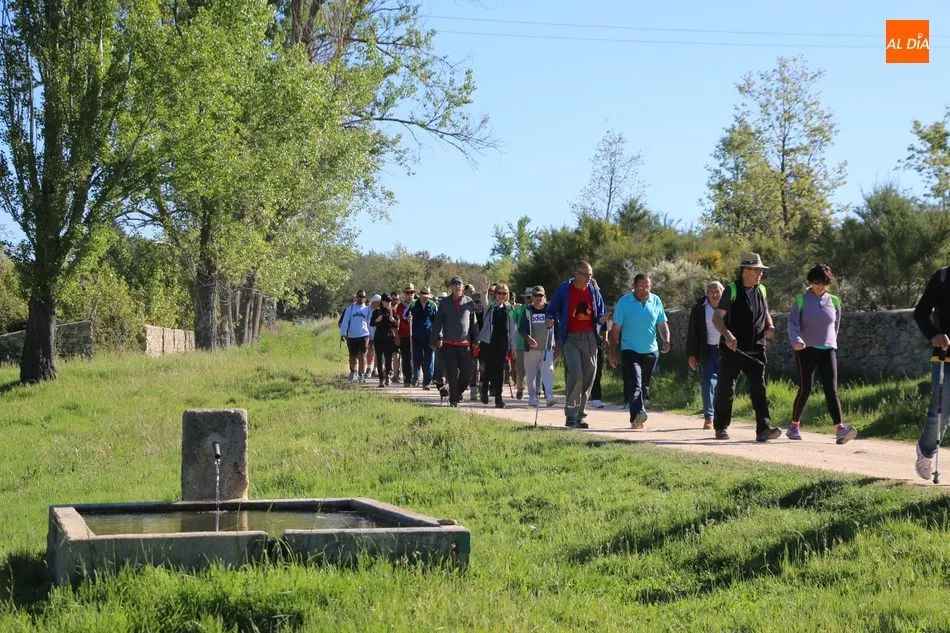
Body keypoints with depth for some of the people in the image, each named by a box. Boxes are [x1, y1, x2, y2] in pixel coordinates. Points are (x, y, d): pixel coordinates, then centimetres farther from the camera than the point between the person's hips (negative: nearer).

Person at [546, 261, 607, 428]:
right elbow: (551, 310, 6)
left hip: (589, 338, 4)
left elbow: (599, 312, 17)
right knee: (575, 374, -17)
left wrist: (601, 319, -5)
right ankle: (571, 416, -12)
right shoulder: (564, 289, 0)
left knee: (589, 375, 4)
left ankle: (579, 413, 16)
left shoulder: (593, 291, 10)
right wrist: (549, 320, -15)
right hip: (570, 338, -4)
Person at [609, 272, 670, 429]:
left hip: (651, 351, 4)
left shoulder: (656, 301, 6)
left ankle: (636, 420, 21)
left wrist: (666, 340, -6)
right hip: (630, 351, -4)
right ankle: (638, 414, -35)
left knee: (644, 387, 11)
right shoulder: (624, 302, -4)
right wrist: (613, 353, -2)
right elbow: (616, 328, 0)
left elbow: (662, 324, 14)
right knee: (635, 384, -21)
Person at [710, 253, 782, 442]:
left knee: (759, 388, -6)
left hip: (756, 349, 4)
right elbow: (717, 318, -11)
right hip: (732, 349, -4)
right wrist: (727, 334, -29)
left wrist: (770, 326, 4)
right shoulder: (732, 290, -6)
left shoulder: (761, 290, 12)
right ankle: (721, 428, 18)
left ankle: (764, 428, -12)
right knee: (726, 389, 5)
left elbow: (765, 313, 26)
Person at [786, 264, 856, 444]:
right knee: (805, 389, 3)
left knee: (831, 389, -9)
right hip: (806, 350, -2)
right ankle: (794, 426, 21)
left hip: (827, 350, 2)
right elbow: (793, 324, -7)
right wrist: (796, 341, -25)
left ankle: (839, 429, -20)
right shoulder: (800, 300, 0)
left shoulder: (834, 301, 9)